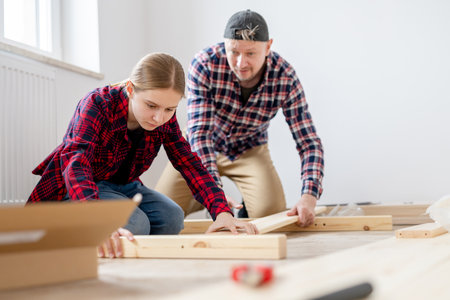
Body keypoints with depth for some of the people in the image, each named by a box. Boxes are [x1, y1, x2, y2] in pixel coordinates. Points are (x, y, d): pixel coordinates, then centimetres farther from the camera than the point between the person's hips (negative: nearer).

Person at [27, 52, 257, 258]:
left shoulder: (166, 119, -11)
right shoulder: (97, 105, -29)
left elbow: (189, 164, -15)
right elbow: (76, 163, -44)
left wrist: (222, 212, -33)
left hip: (124, 186, 6)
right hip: (79, 188, -6)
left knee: (171, 217, -18)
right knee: (135, 224, -30)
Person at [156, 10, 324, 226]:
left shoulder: (286, 78, -25)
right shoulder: (204, 64, -30)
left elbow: (308, 143, -24)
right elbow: (199, 133, -35)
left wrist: (309, 196, -41)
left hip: (249, 151, 0)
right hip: (200, 149, 0)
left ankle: (248, 206, 14)